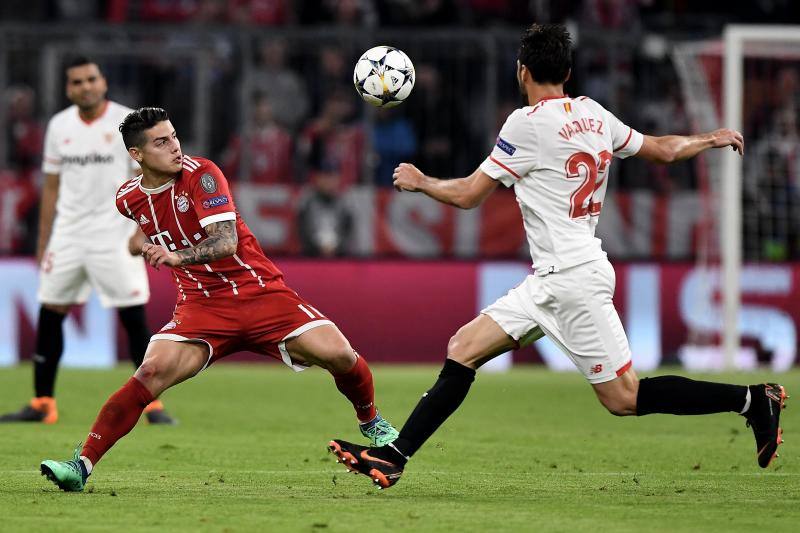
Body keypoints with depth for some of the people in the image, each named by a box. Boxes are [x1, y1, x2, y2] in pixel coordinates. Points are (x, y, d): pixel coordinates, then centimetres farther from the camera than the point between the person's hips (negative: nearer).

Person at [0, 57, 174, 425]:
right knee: (49, 315, 3)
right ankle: (42, 405, 10)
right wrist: (43, 243, 12)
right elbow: (52, 188, 14)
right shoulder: (59, 126, 8)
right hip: (67, 234, 4)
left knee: (134, 318, -8)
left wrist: (141, 230, -17)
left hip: (114, 236, -4)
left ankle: (153, 405, -2)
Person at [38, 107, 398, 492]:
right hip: (201, 305, 2)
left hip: (260, 291, -2)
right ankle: (82, 465, -22)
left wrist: (179, 256, -41)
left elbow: (226, 242, -26)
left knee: (338, 354, -16)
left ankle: (371, 422, 16)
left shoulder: (201, 174, -12)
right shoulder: (129, 199, 2)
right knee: (153, 371, -23)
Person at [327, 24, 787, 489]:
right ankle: (395, 456, 1)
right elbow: (663, 150, 20)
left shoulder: (529, 123, -13)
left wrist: (419, 181, 13)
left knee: (625, 398, -5)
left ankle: (754, 400, -2)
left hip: (569, 277, -9)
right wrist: (712, 139, 40)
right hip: (552, 281, 9)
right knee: (463, 349, 4)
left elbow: (468, 194, -7)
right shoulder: (595, 115, 8)